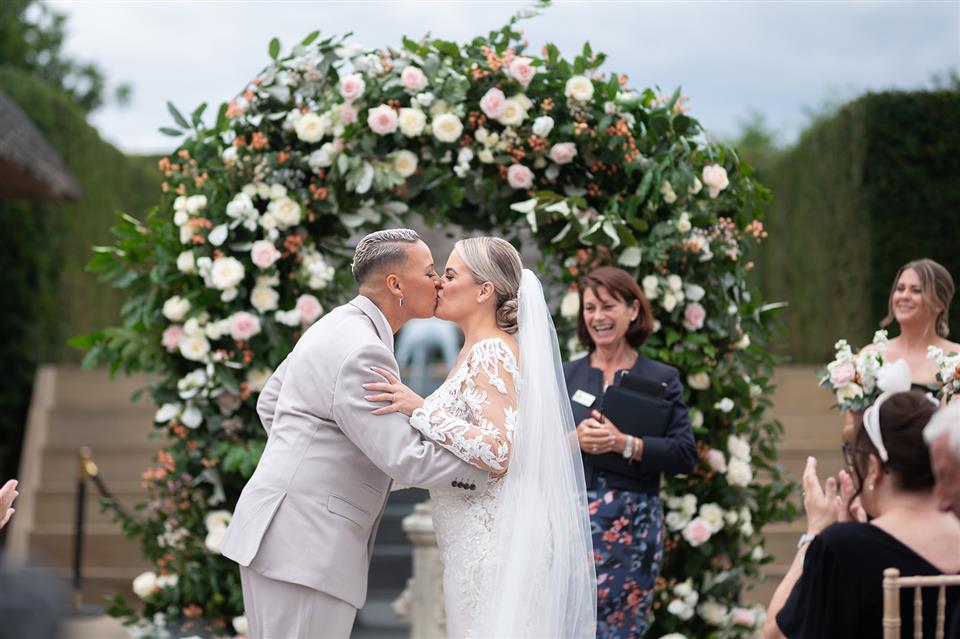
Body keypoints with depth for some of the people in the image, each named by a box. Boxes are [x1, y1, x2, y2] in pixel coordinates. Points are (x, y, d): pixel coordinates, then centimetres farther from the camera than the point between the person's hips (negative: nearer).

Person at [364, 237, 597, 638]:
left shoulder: (490, 354, -14)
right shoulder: (481, 353, 15)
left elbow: (501, 453, -24)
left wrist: (421, 410, -22)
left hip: (494, 542, -10)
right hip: (480, 543, 10)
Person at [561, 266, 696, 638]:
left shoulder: (662, 379, 5)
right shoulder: (563, 377, 11)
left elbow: (685, 455, -4)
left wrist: (625, 444, -16)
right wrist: (573, 439, -13)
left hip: (634, 526, -1)